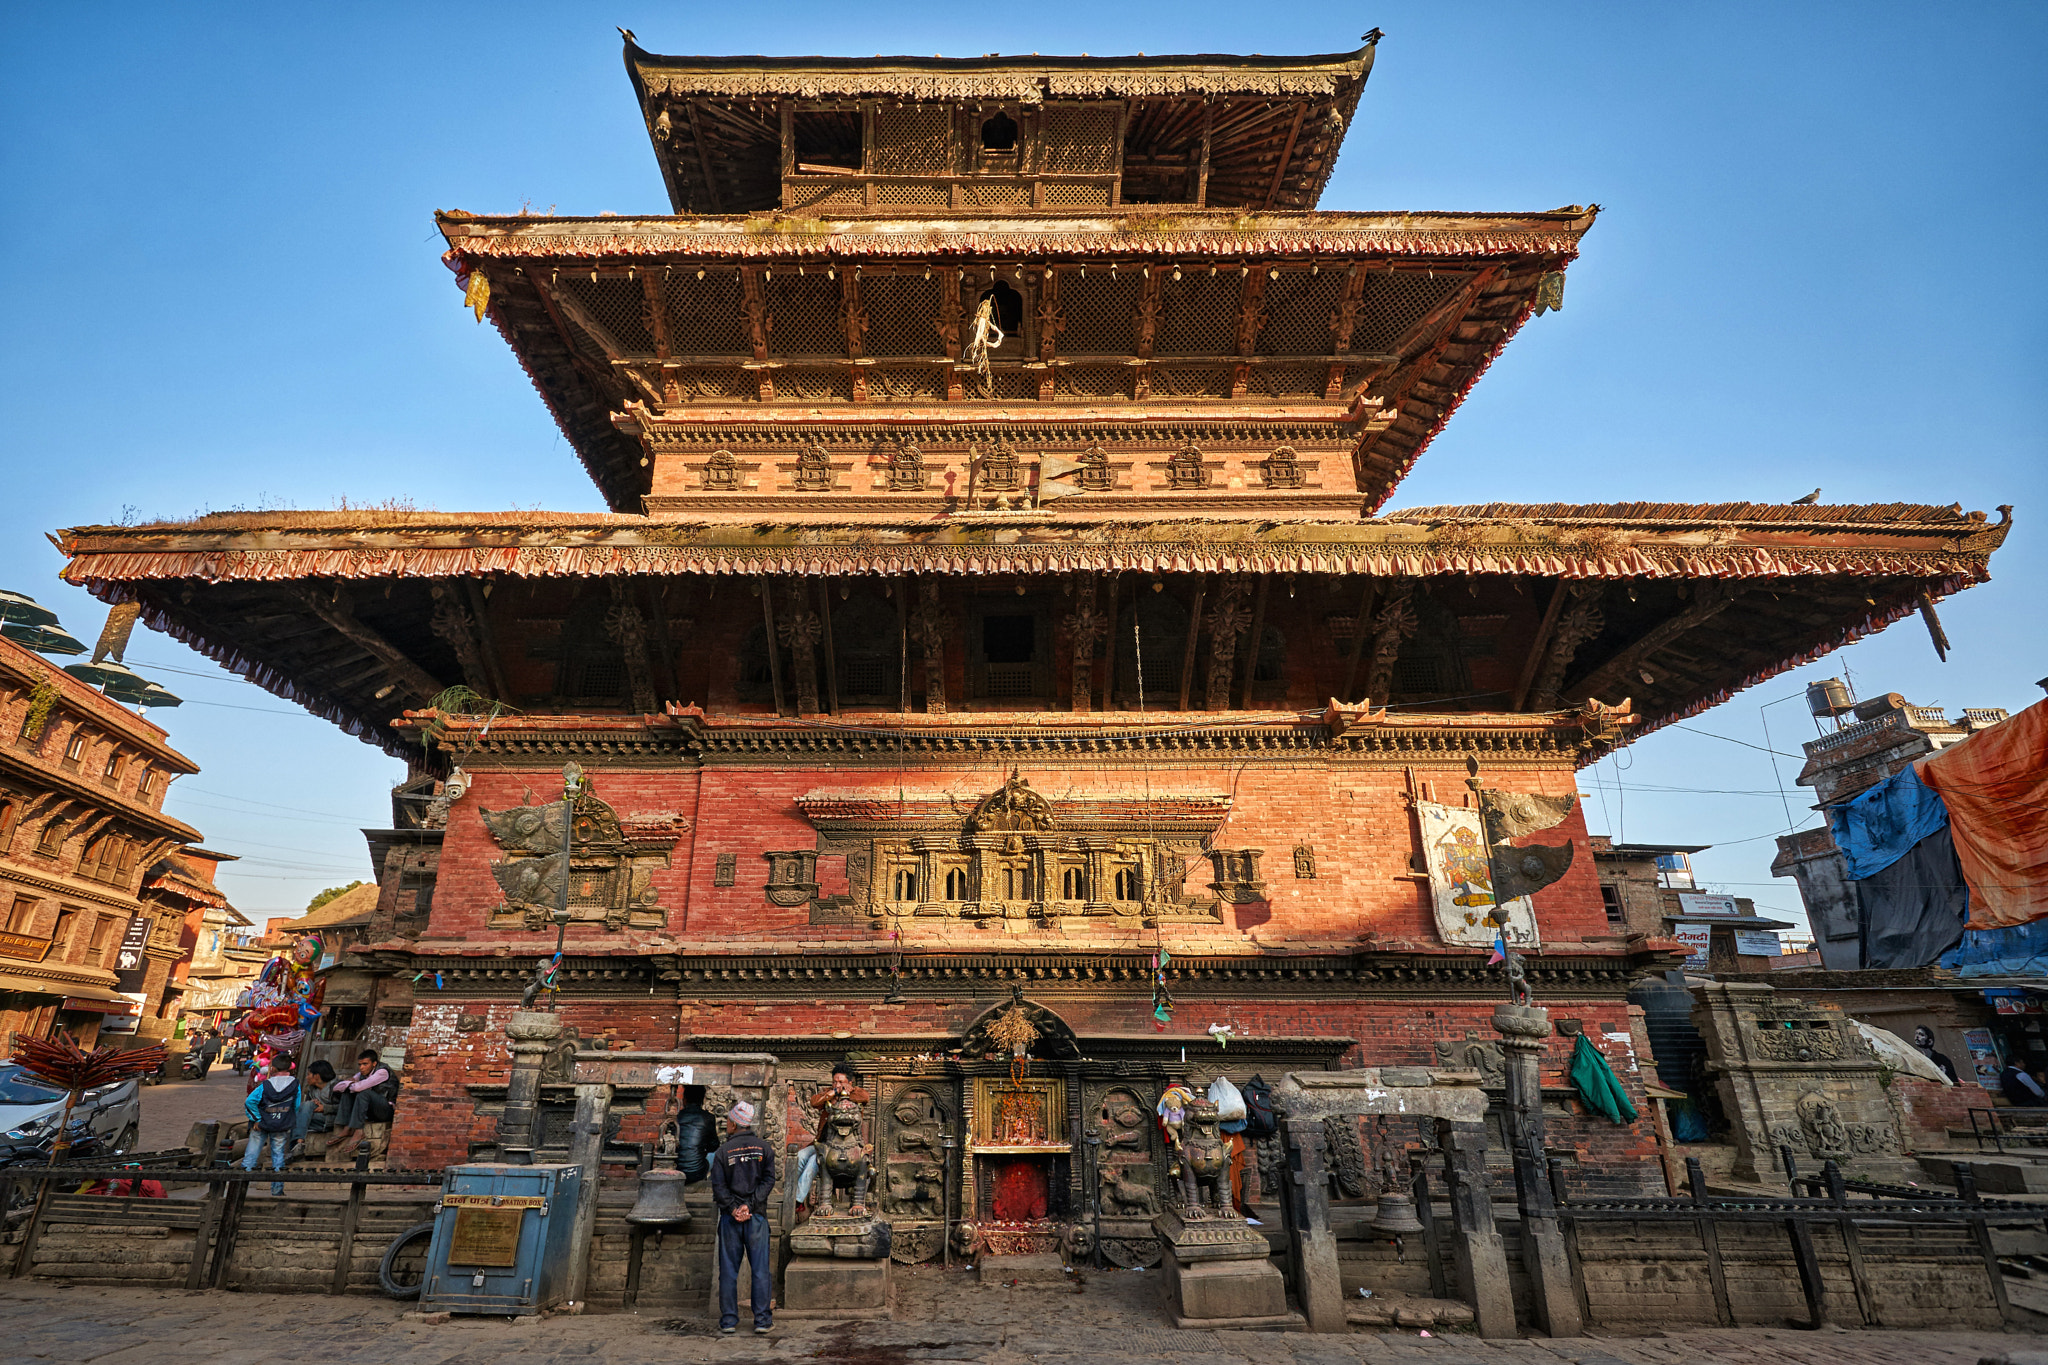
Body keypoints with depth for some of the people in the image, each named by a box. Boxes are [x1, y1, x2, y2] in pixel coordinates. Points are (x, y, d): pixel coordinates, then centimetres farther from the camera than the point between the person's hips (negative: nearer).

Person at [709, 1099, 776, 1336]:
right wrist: (749, 1205, -12)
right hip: (757, 1217, 0)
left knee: (728, 1270, 10)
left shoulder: (723, 1151, 0)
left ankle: (729, 1320, 11)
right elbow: (768, 1180, -7)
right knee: (761, 1270, 4)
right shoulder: (764, 1148, 2)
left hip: (730, 1218, 0)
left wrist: (733, 1208, -10)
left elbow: (718, 1185, -7)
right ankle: (762, 1320, 3)